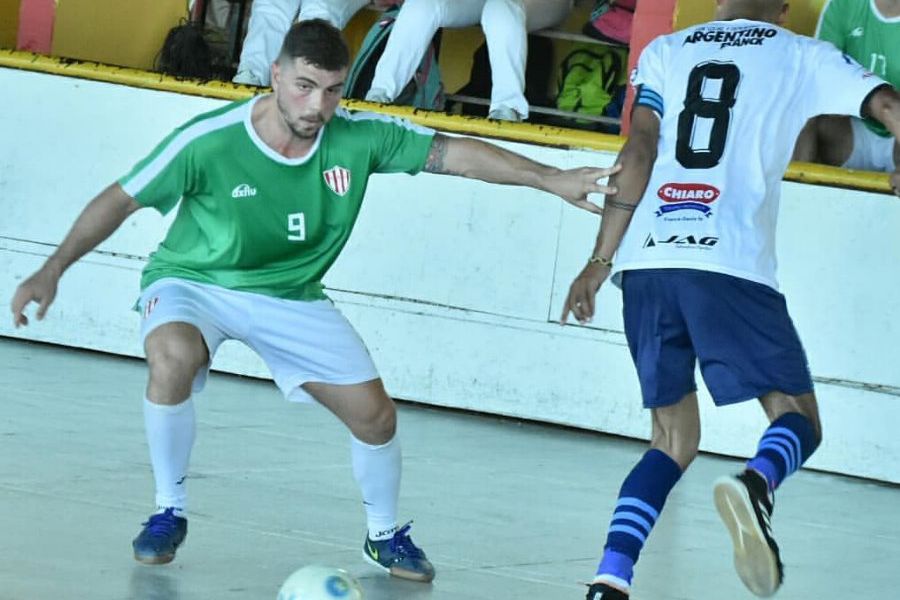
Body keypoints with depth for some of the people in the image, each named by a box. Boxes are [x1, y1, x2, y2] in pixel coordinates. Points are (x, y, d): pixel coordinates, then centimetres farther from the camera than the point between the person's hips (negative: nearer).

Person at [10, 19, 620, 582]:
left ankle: (385, 534, 27)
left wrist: (550, 178, -22)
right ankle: (170, 512, -15)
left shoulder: (359, 138, -18)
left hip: (291, 296, 4)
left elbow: (453, 153, -15)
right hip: (193, 281, -3)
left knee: (375, 415, -3)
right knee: (174, 355, -37)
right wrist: (53, 270, -18)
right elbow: (122, 199, -16)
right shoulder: (209, 142, -26)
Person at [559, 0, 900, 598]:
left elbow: (639, 154, 7)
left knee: (673, 440, 15)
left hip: (646, 263, 4)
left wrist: (601, 261, 7)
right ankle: (755, 486, -28)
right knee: (797, 416, 8)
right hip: (731, 264, -4)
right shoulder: (802, 55, 13)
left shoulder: (666, 50, 19)